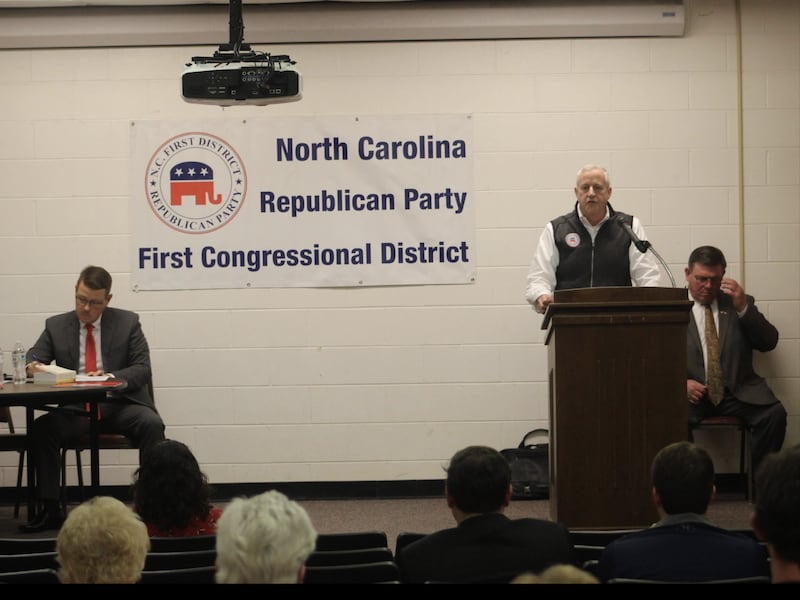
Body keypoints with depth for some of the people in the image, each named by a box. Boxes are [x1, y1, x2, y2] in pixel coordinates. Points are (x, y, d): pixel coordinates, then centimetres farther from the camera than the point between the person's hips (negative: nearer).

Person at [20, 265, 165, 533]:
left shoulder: (127, 322, 6)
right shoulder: (56, 326, 11)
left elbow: (143, 370, -1)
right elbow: (33, 359, 6)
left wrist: (110, 378, -20)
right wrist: (32, 367, -21)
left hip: (121, 405, -1)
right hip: (76, 410, 1)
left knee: (151, 424, -32)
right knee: (42, 428, -27)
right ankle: (49, 510, -22)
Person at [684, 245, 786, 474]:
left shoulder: (740, 303, 18)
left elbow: (769, 342, 7)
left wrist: (743, 308, -7)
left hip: (737, 393, 2)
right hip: (692, 393, -2)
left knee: (775, 414, -26)